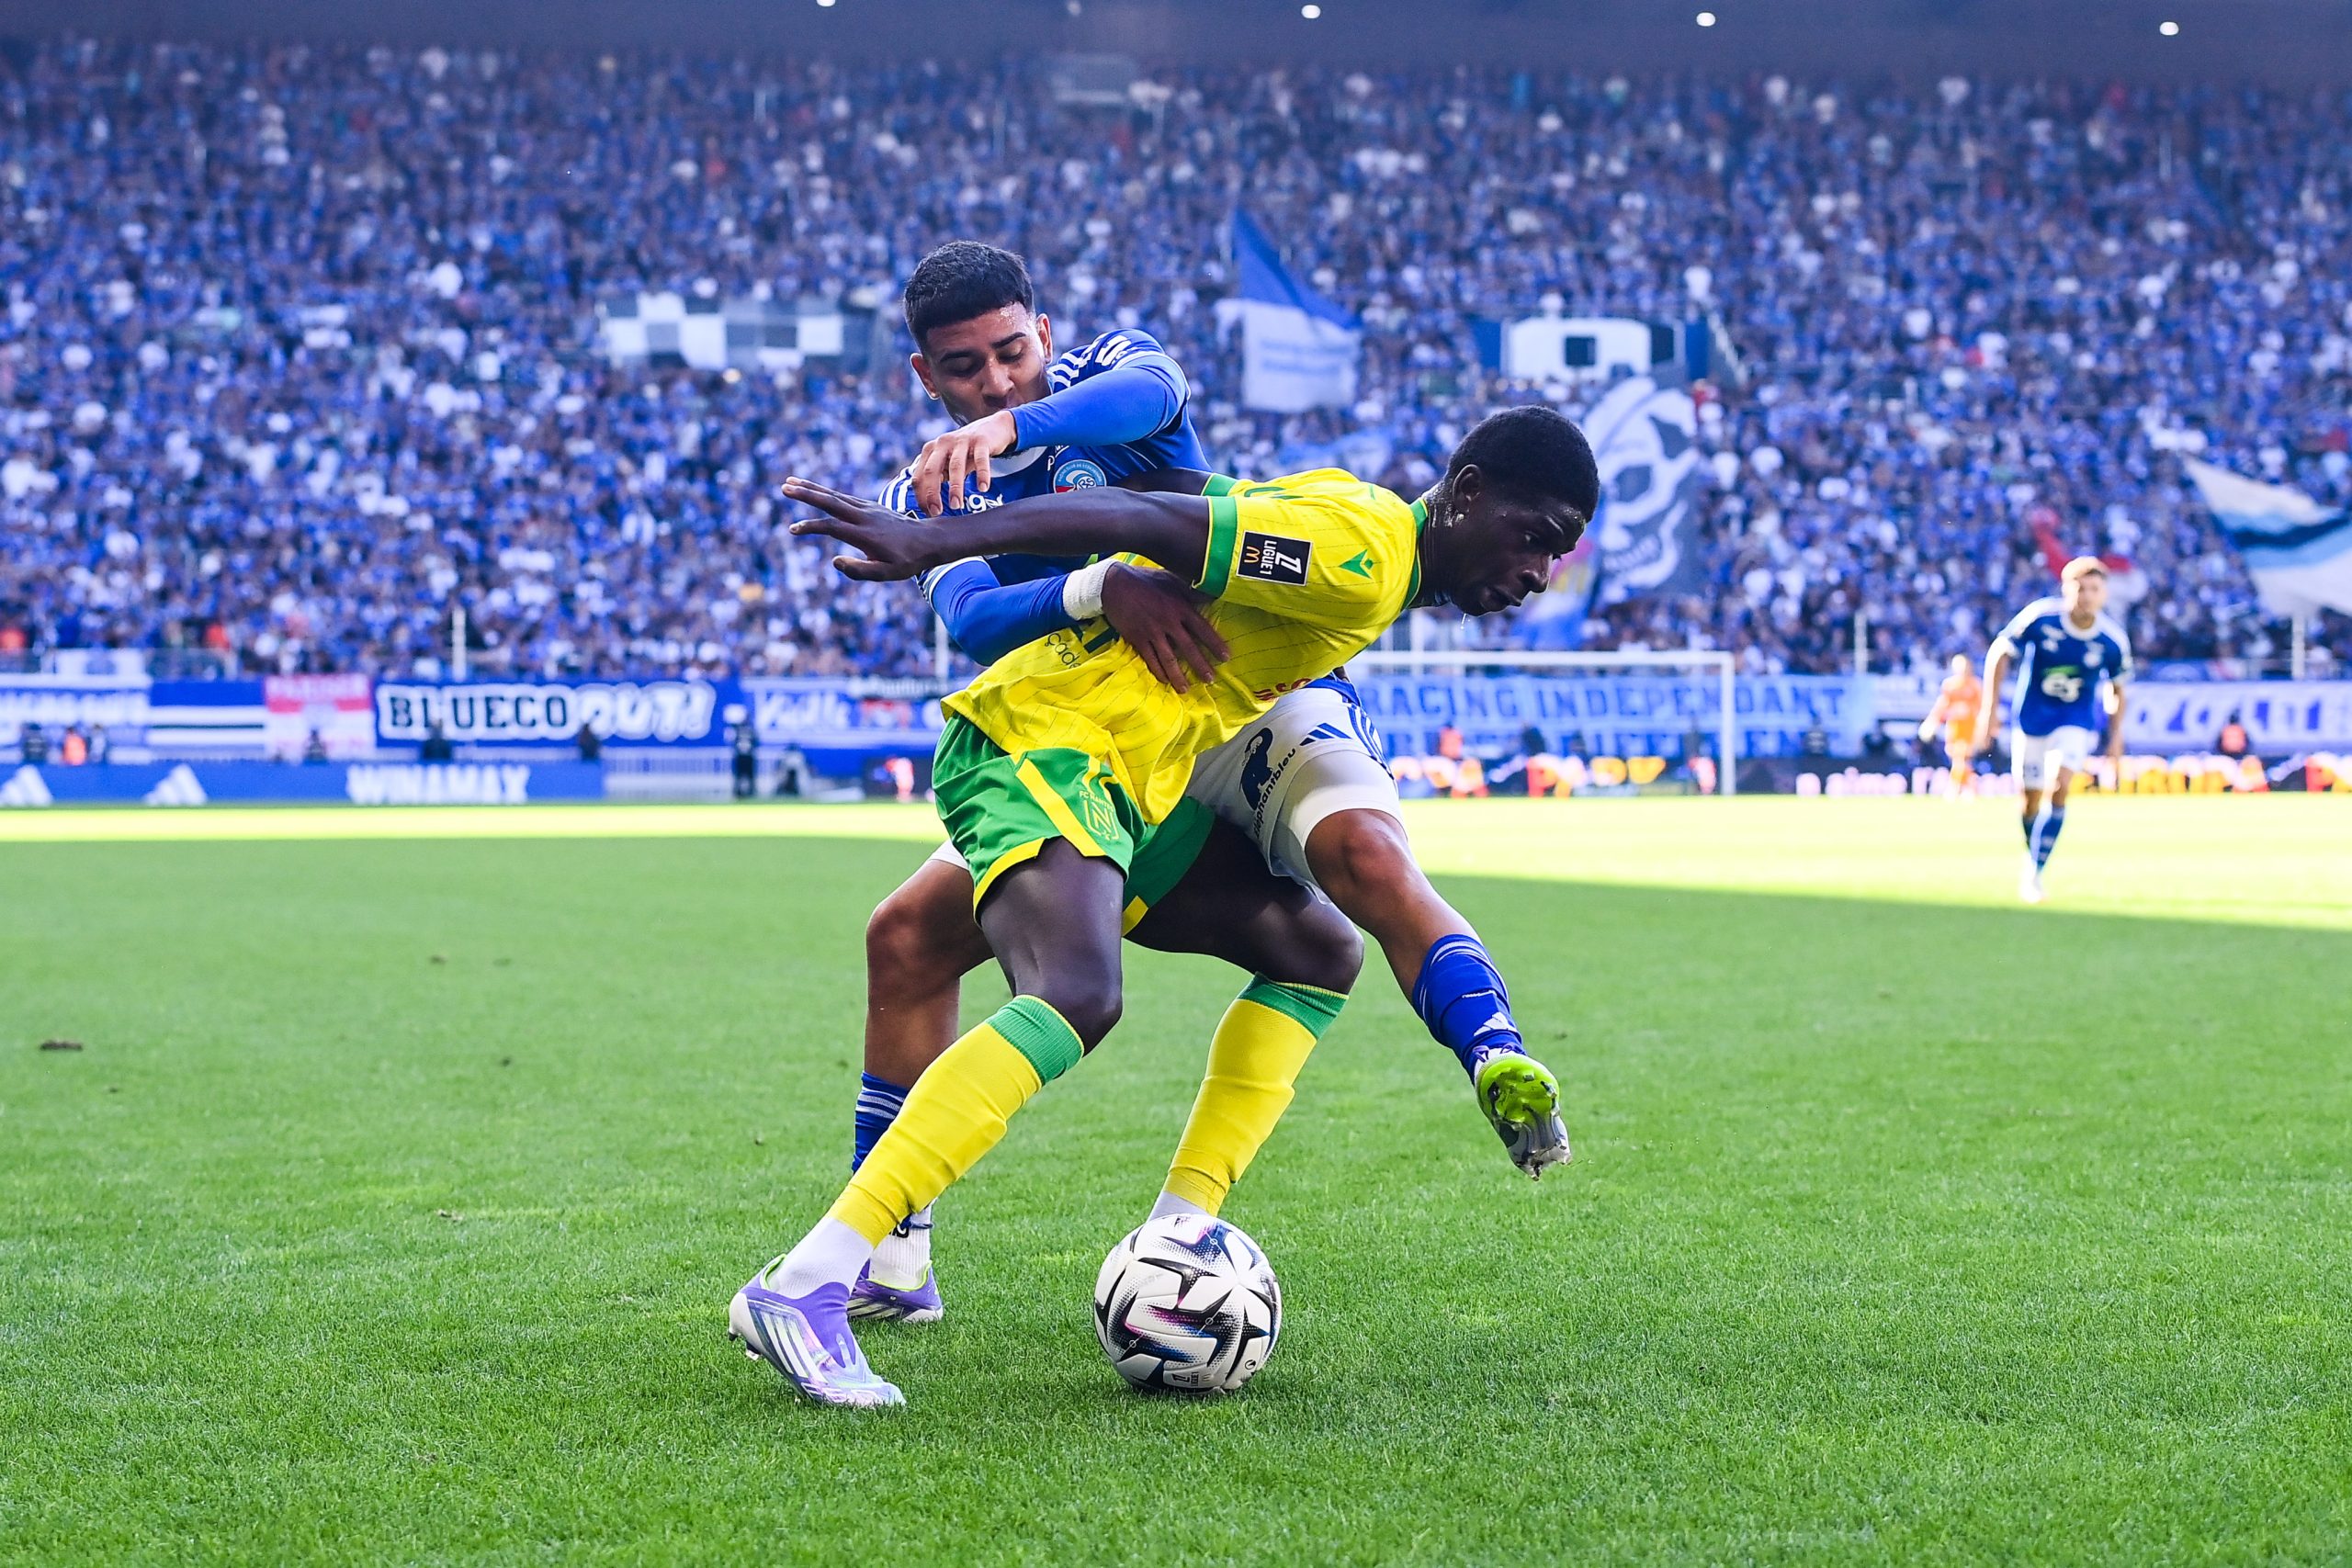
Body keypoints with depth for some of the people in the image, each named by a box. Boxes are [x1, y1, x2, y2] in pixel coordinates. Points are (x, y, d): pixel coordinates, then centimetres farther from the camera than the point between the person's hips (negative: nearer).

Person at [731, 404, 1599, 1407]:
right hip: (1044, 738, -11)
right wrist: (932, 543, -29)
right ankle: (802, 1288, -38)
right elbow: (1151, 517, -23)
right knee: (1078, 994, -34)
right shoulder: (1362, 552, -15)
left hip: (1127, 787, 11)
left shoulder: (1349, 513, 16)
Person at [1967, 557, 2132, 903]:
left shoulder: (2112, 640, -13)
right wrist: (1990, 708, -11)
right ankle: (2031, 855, 33)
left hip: (2077, 720, 0)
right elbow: (1999, 654, -8)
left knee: (2058, 789, -20)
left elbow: (2117, 687, 4)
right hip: (2033, 715, 0)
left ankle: (2034, 872, -16)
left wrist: (2116, 736, 4)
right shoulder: (2039, 617, -19)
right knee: (2030, 798, 6)